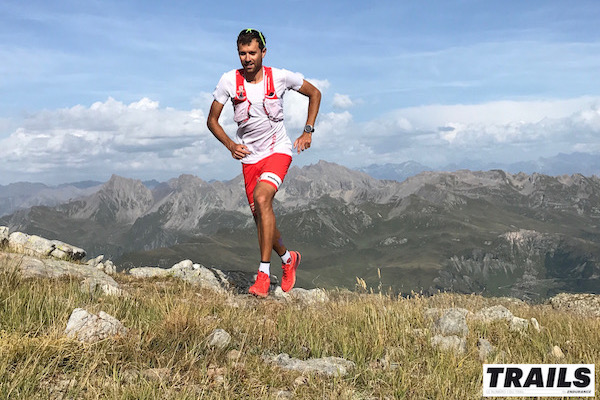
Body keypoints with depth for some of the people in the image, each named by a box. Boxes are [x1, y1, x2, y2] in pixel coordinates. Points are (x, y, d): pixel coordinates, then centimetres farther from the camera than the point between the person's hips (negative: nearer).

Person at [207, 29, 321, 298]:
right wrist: (230, 145, -14)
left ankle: (264, 274, -23)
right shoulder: (229, 81, -7)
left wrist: (308, 131, 2)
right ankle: (288, 259, 36)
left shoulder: (280, 77, -9)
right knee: (260, 217, 6)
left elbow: (314, 93, 8)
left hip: (278, 150, -3)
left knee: (261, 198, -28)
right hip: (250, 156, 3)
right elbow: (212, 120, 1)